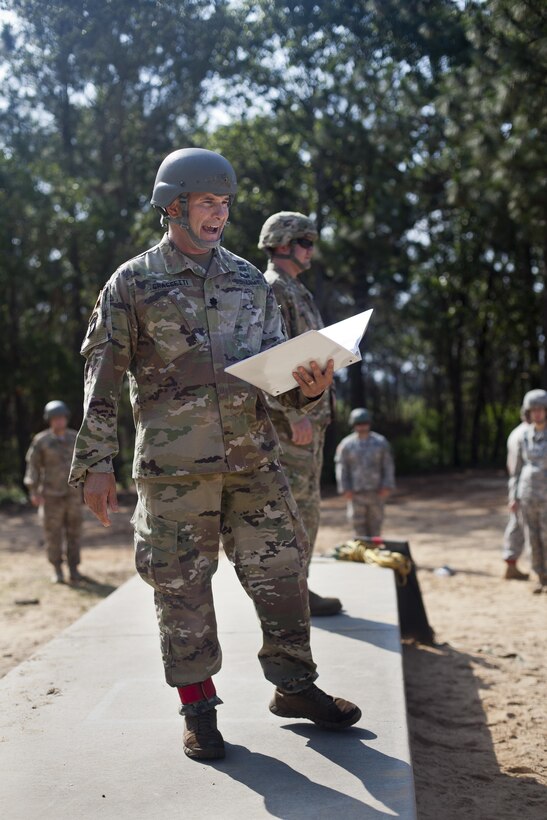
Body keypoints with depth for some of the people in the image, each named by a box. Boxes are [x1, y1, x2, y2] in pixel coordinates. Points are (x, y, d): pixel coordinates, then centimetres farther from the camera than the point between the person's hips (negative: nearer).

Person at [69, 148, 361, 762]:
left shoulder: (250, 281, 13)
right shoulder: (133, 283, 1)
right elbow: (102, 378, 0)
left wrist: (307, 388, -8)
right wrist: (95, 462, -5)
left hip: (254, 458, 4)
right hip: (173, 465, -3)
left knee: (281, 571, 7)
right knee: (182, 586, 3)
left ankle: (295, 687, 24)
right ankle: (198, 707, 19)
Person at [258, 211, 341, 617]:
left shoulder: (296, 291, 22)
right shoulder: (273, 289, -11)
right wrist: (294, 412, -26)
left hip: (309, 412, 10)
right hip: (291, 414, -10)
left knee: (304, 503, 12)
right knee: (298, 503, -8)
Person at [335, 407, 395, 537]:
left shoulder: (380, 442, 6)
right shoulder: (346, 445, 3)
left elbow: (388, 466, 4)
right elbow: (341, 468, 2)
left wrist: (387, 486, -5)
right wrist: (345, 489, -7)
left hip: (376, 491, 1)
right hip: (356, 492, -1)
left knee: (375, 522, 4)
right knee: (358, 522, -2)